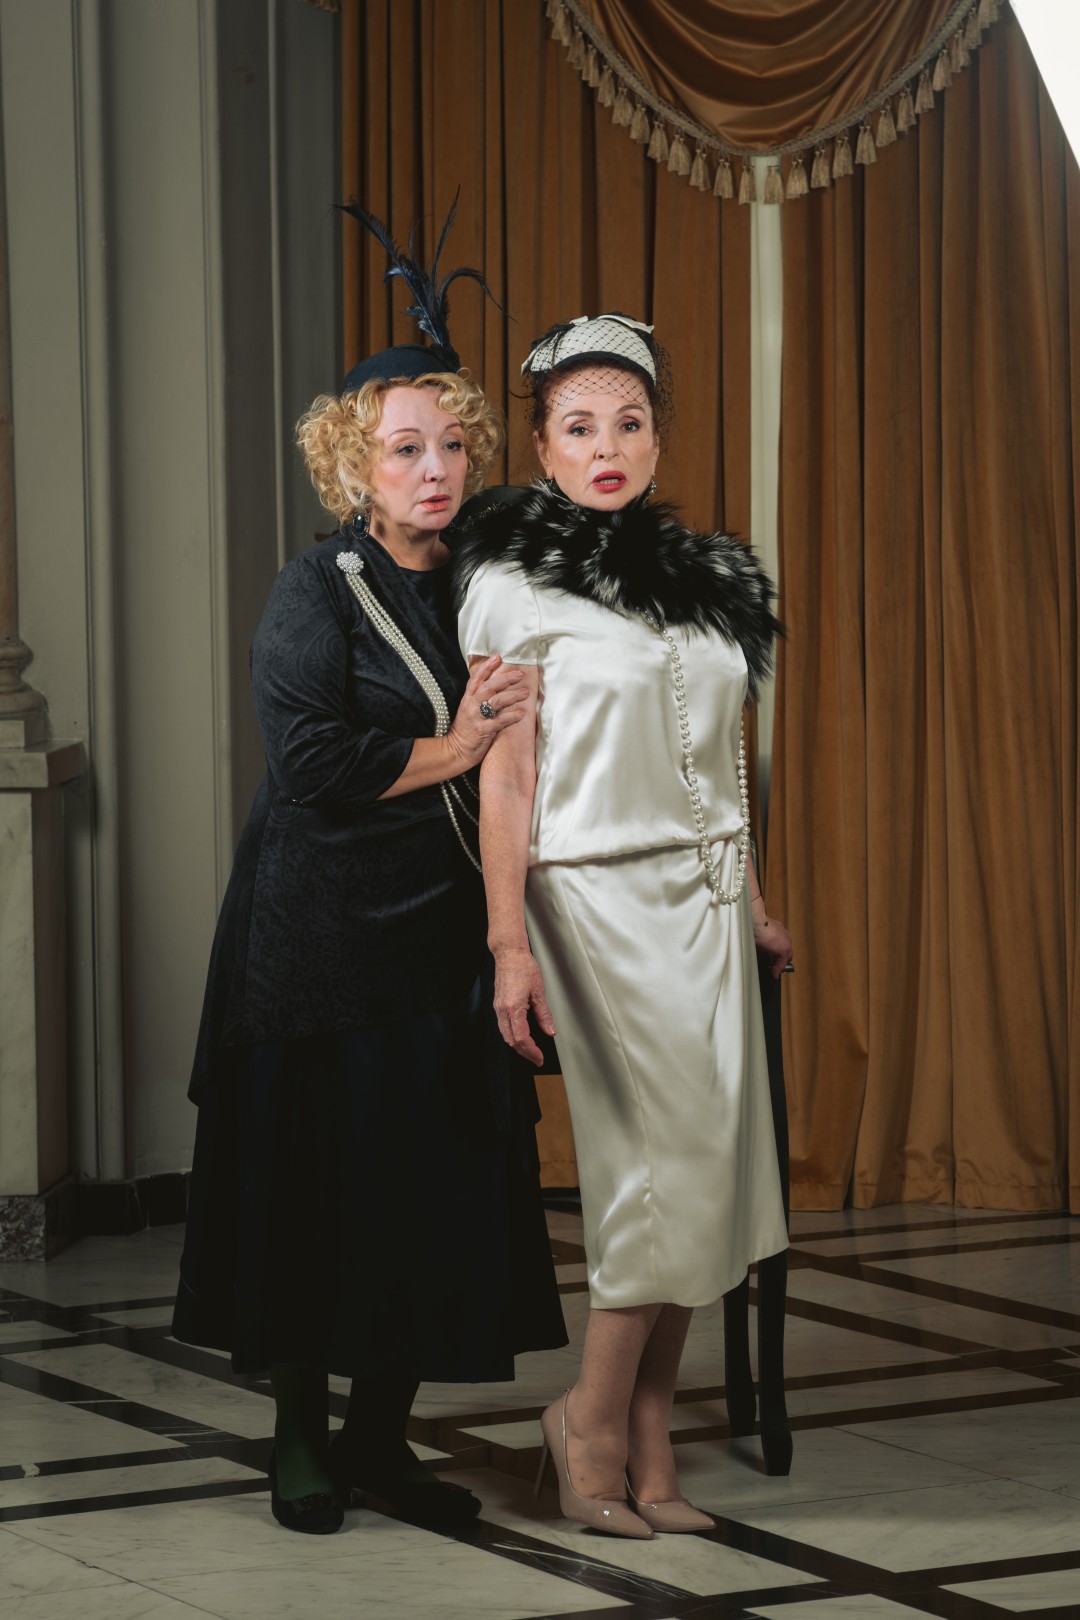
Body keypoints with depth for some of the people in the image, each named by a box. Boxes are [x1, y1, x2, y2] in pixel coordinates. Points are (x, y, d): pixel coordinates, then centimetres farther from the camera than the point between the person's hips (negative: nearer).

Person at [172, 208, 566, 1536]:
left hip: (442, 931, 6)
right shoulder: (315, 593, -7)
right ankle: (300, 1440, 14)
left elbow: (511, 750, 19)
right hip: (320, 939, -5)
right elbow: (311, 762, -16)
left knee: (441, 1190, 4)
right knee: (316, 1186, 0)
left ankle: (379, 1434, 16)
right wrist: (453, 751, -10)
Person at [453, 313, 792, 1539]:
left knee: (702, 1174, 3)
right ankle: (595, 1418, 7)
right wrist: (509, 942, -15)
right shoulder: (515, 582, -5)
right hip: (599, 897, -6)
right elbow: (503, 775, -9)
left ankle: (648, 1450, 10)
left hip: (703, 898, 6)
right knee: (670, 1162, -10)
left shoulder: (704, 577, 14)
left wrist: (751, 906, 19)